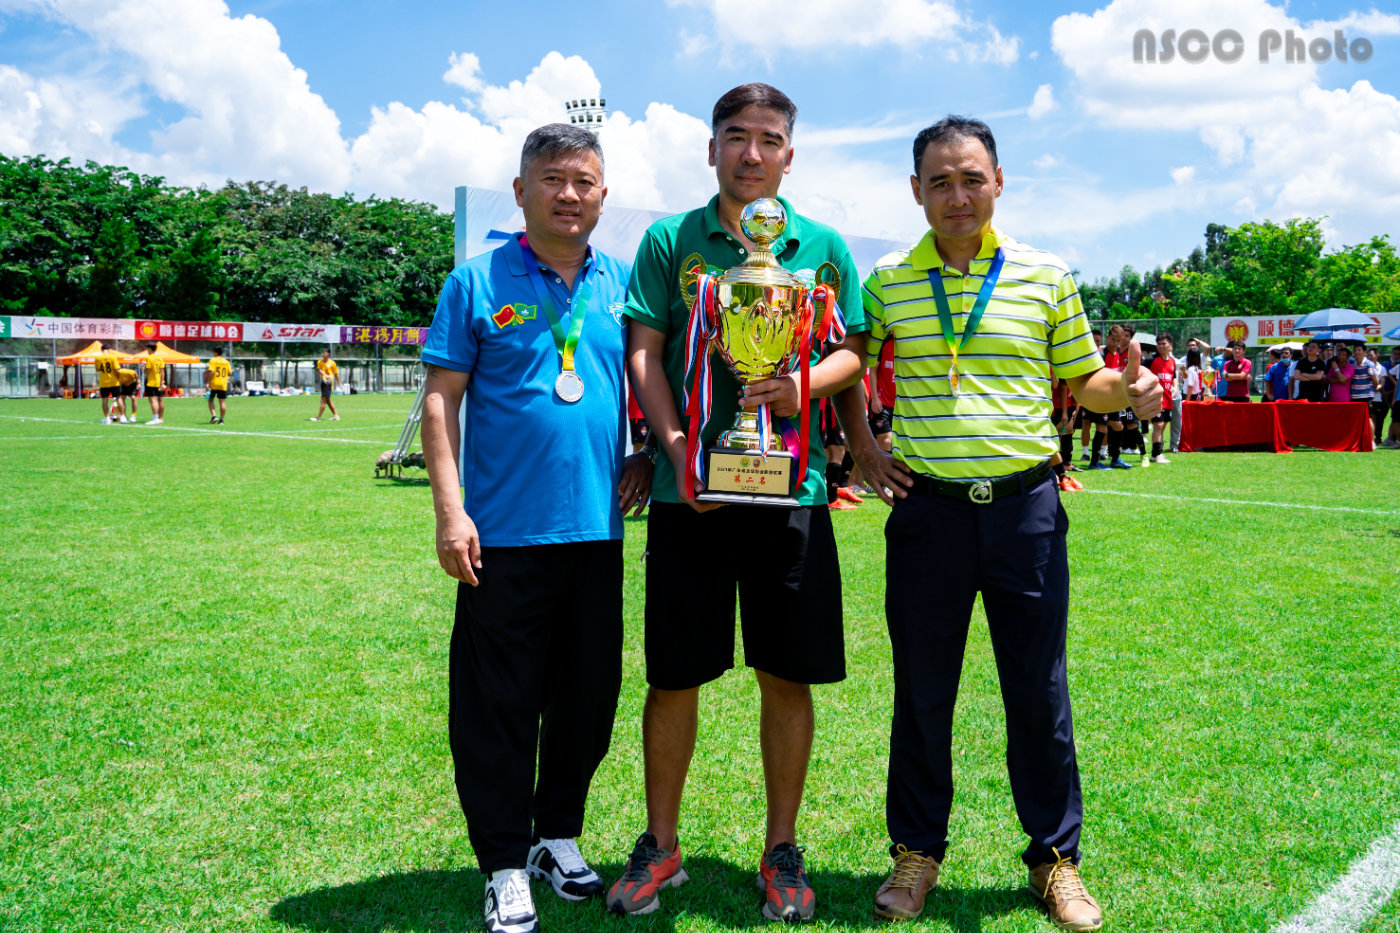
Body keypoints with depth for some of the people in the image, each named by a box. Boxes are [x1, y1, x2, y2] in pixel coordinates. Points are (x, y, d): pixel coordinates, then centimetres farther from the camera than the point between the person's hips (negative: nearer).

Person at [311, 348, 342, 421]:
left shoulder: (332, 363, -3)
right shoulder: (319, 362, 8)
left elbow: (336, 374, 4)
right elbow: (319, 370, -9)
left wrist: (339, 384, 8)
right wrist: (325, 375, -28)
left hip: (329, 382, -6)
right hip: (323, 381, 6)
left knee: (323, 400, -10)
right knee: (328, 400, 12)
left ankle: (318, 417, -10)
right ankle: (336, 415, 21)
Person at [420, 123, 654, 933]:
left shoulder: (624, 285, 9)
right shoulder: (480, 283, -1)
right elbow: (442, 398, -3)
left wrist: (648, 453, 2)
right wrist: (451, 510, -11)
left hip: (598, 528, 4)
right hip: (505, 532, -3)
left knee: (588, 695, 13)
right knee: (497, 704, 4)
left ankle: (558, 834, 34)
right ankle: (506, 868, 20)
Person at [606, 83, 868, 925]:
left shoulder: (823, 246, 9)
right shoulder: (669, 240, 6)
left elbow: (852, 353, 8)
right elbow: (645, 353, 1)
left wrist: (805, 386, -14)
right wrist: (675, 446, -13)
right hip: (688, 489, 0)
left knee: (788, 675, 7)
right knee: (673, 674, 6)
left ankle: (782, 848, 26)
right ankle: (660, 845, 26)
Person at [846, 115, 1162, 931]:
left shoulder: (1045, 275, 5)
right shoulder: (886, 282, 4)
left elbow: (1081, 381, 11)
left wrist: (1127, 389, -10)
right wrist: (861, 446, -1)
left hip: (1026, 505, 0)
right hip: (926, 508, 0)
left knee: (1039, 689, 8)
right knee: (922, 690, 9)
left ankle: (1057, 857, 27)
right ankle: (917, 850, 27)